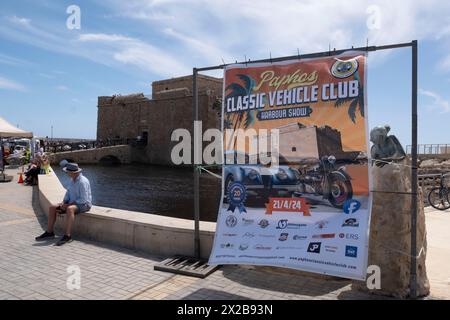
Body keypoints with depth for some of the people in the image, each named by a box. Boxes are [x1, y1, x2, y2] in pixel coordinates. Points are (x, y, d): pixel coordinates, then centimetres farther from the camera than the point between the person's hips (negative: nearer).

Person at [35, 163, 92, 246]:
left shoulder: (82, 181, -21)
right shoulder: (73, 180, 8)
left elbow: (83, 200, -24)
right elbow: (68, 193, 13)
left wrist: (68, 204, -20)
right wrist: (63, 203, -4)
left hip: (83, 205, -9)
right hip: (72, 203, 9)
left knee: (69, 209, -39)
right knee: (52, 207, -2)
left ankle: (67, 236, -37)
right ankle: (49, 232, 3)